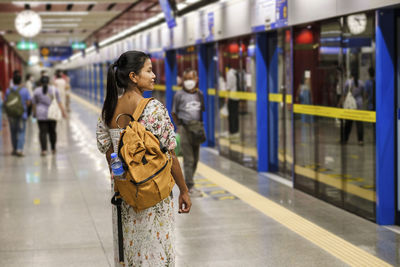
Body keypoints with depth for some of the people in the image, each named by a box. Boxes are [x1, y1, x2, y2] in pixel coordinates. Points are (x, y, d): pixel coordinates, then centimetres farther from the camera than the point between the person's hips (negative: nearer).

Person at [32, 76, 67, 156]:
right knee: (52, 131, 13)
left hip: (41, 114, -1)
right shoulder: (54, 90, 0)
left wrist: (34, 113, 13)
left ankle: (44, 150, -13)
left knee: (43, 132, -3)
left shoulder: (36, 91, -2)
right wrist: (63, 112, 1)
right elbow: (59, 102, -1)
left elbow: (34, 104, 2)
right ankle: (53, 149, 20)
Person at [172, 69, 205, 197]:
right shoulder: (179, 95, -2)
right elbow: (174, 113, 4)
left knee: (195, 159, 11)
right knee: (188, 159, -8)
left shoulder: (200, 94, 9)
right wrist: (179, 126, 0)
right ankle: (190, 187, -5)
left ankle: (187, 184, 24)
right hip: (184, 129, -5)